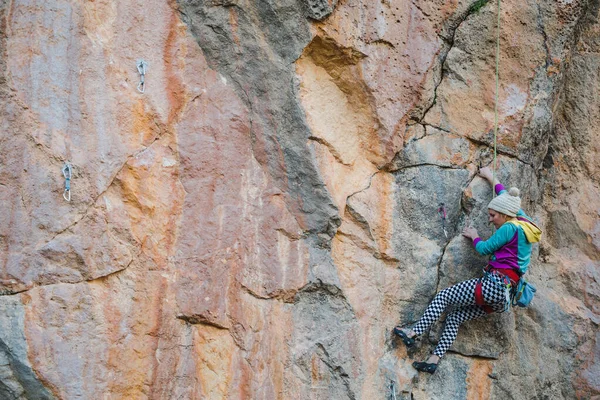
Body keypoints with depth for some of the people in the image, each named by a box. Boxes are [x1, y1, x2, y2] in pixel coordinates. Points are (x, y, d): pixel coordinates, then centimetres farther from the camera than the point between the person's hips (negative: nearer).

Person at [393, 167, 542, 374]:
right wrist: (491, 178, 45)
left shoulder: (510, 228, -10)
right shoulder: (521, 220, 17)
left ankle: (413, 333, -13)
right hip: (505, 297, 10)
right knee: (454, 317, 7)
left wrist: (474, 237, 17)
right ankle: (434, 359, -2)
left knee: (443, 297, -7)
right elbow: (505, 196, 33)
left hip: (494, 284, -10)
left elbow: (484, 248, -4)